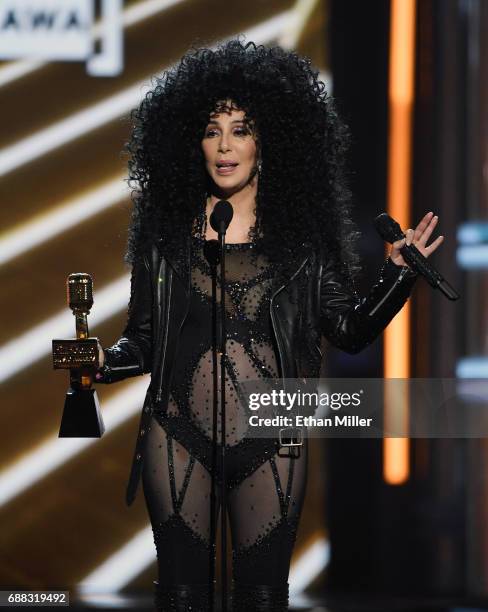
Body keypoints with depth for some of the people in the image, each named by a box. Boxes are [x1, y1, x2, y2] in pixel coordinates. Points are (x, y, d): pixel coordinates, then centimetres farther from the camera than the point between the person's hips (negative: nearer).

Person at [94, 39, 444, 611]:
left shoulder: (302, 236, 3)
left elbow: (350, 328, 4)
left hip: (270, 442, 0)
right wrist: (105, 361, -13)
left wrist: (397, 273, -8)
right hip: (179, 435, 0)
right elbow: (142, 338, 6)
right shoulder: (165, 230, 4)